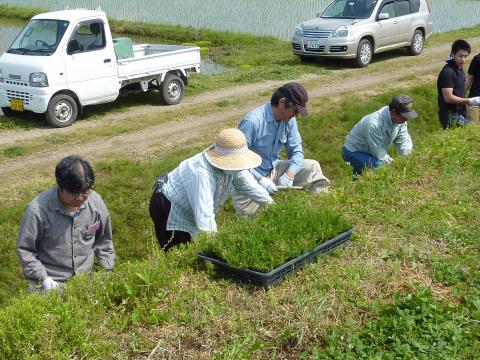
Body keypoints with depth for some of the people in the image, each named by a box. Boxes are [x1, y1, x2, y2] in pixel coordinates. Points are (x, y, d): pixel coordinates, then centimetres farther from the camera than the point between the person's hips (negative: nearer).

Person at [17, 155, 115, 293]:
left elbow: (103, 241, 7)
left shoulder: (95, 202, -8)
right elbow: (24, 249, -8)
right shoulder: (38, 210, -19)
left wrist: (108, 271, 2)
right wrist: (43, 278, -16)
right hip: (50, 284, -3)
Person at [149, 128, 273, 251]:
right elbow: (204, 220, -43)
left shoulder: (232, 166, -16)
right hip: (167, 208, -8)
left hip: (188, 211, 8)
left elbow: (252, 188, 0)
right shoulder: (202, 173, -40)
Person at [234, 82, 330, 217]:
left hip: (274, 170, 6)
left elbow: (296, 151, 1)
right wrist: (260, 179, -29)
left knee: (312, 167, 1)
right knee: (249, 213, -25)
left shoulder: (289, 120, -4)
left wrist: (289, 174, -18)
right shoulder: (253, 122, -26)